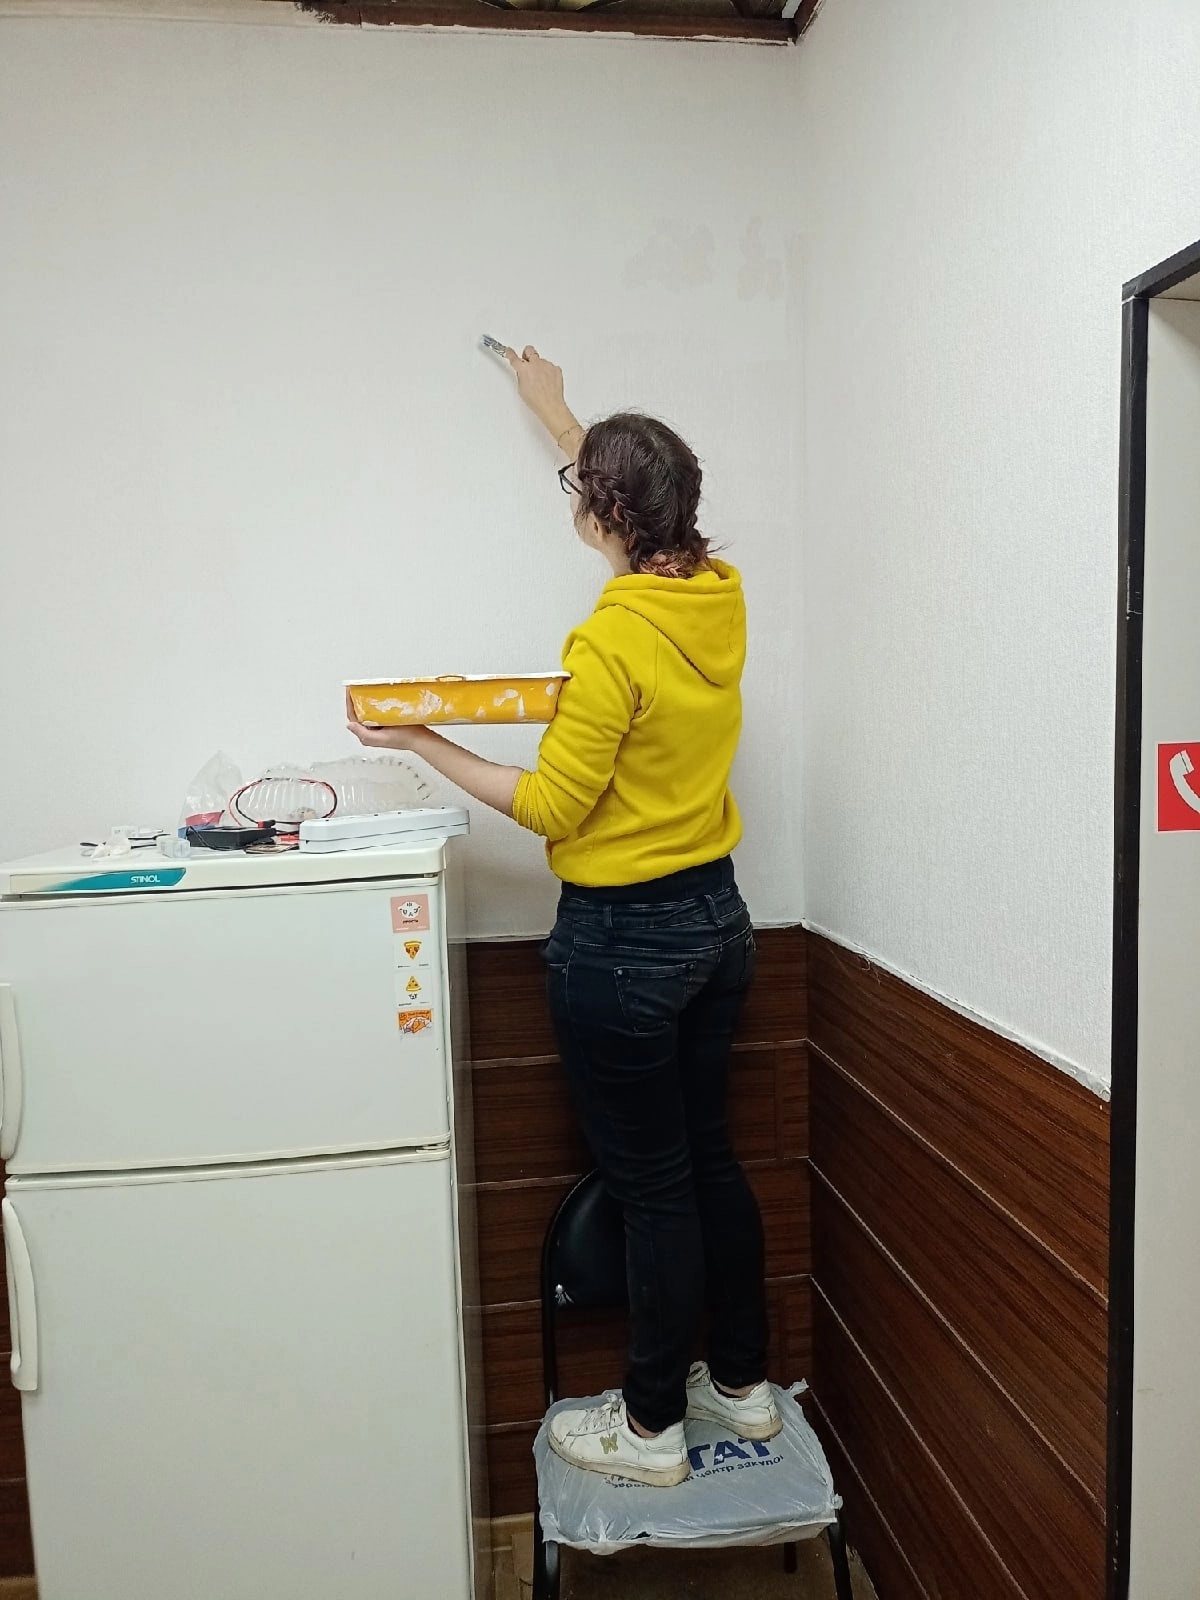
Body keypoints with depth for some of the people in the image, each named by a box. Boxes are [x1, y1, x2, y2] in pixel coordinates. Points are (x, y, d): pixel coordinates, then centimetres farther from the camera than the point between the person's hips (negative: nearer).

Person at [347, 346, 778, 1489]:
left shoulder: (612, 641, -22)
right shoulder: (721, 594, 2)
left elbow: (551, 805, -16)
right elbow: (646, 502, 22)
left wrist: (428, 745, -5)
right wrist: (560, 414, 34)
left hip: (622, 940, -8)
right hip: (716, 919, 8)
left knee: (651, 1185, 8)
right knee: (708, 1157, 21)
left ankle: (652, 1426, 31)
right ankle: (743, 1382, 41)